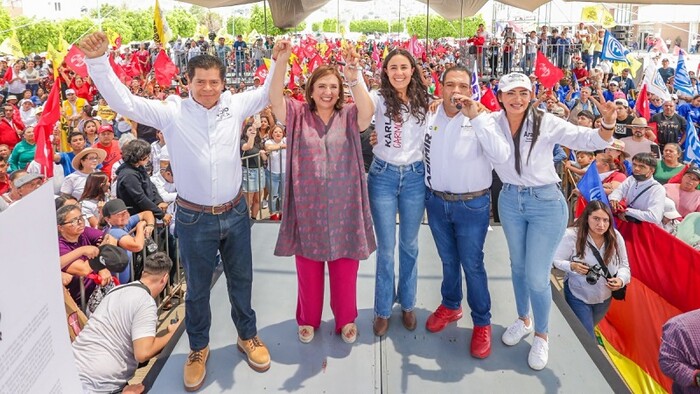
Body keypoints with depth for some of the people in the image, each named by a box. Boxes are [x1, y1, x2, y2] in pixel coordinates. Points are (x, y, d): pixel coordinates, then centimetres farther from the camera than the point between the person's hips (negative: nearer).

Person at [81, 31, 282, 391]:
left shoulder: (234, 105, -2)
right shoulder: (172, 111, -10)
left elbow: (268, 93, 10)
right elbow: (123, 101, -16)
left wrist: (278, 60, -6)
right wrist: (97, 60, -28)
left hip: (235, 212, 2)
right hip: (194, 218, -2)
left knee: (241, 279, 19)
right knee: (197, 287, 14)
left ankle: (247, 336, 41)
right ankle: (198, 348, 36)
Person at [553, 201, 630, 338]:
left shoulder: (615, 237, -12)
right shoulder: (571, 235, -23)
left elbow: (624, 265, -3)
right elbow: (556, 261, -15)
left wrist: (621, 279, -23)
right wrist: (571, 266, -34)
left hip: (604, 297, 5)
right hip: (578, 296, -5)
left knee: (588, 329, 29)